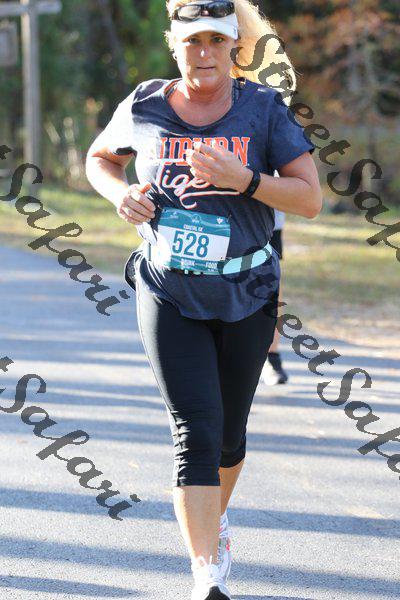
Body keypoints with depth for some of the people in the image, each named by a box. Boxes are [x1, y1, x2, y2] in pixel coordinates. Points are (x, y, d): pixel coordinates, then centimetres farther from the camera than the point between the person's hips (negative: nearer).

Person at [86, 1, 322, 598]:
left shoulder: (262, 107, -4)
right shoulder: (144, 107, -1)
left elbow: (310, 198, -8)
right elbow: (99, 159, 18)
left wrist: (243, 178, -24)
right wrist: (121, 193, -4)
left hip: (246, 296, 1)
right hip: (169, 294, -1)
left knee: (229, 432, 14)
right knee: (195, 430, -13)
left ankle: (216, 519, 46)